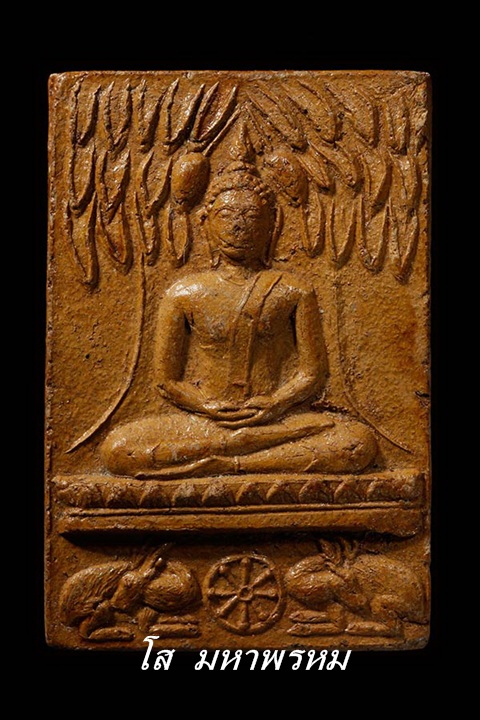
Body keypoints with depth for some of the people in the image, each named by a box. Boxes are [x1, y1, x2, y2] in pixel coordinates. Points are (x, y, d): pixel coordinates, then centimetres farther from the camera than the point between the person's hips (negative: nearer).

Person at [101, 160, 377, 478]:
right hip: (202, 421, 0)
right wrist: (209, 407, -9)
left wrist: (275, 404, -11)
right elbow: (167, 380, 7)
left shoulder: (294, 292, 6)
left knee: (360, 442, -26)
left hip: (278, 417, 1)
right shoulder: (184, 295, 6)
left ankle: (220, 463, -19)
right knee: (117, 448, -25)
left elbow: (313, 373, 6)